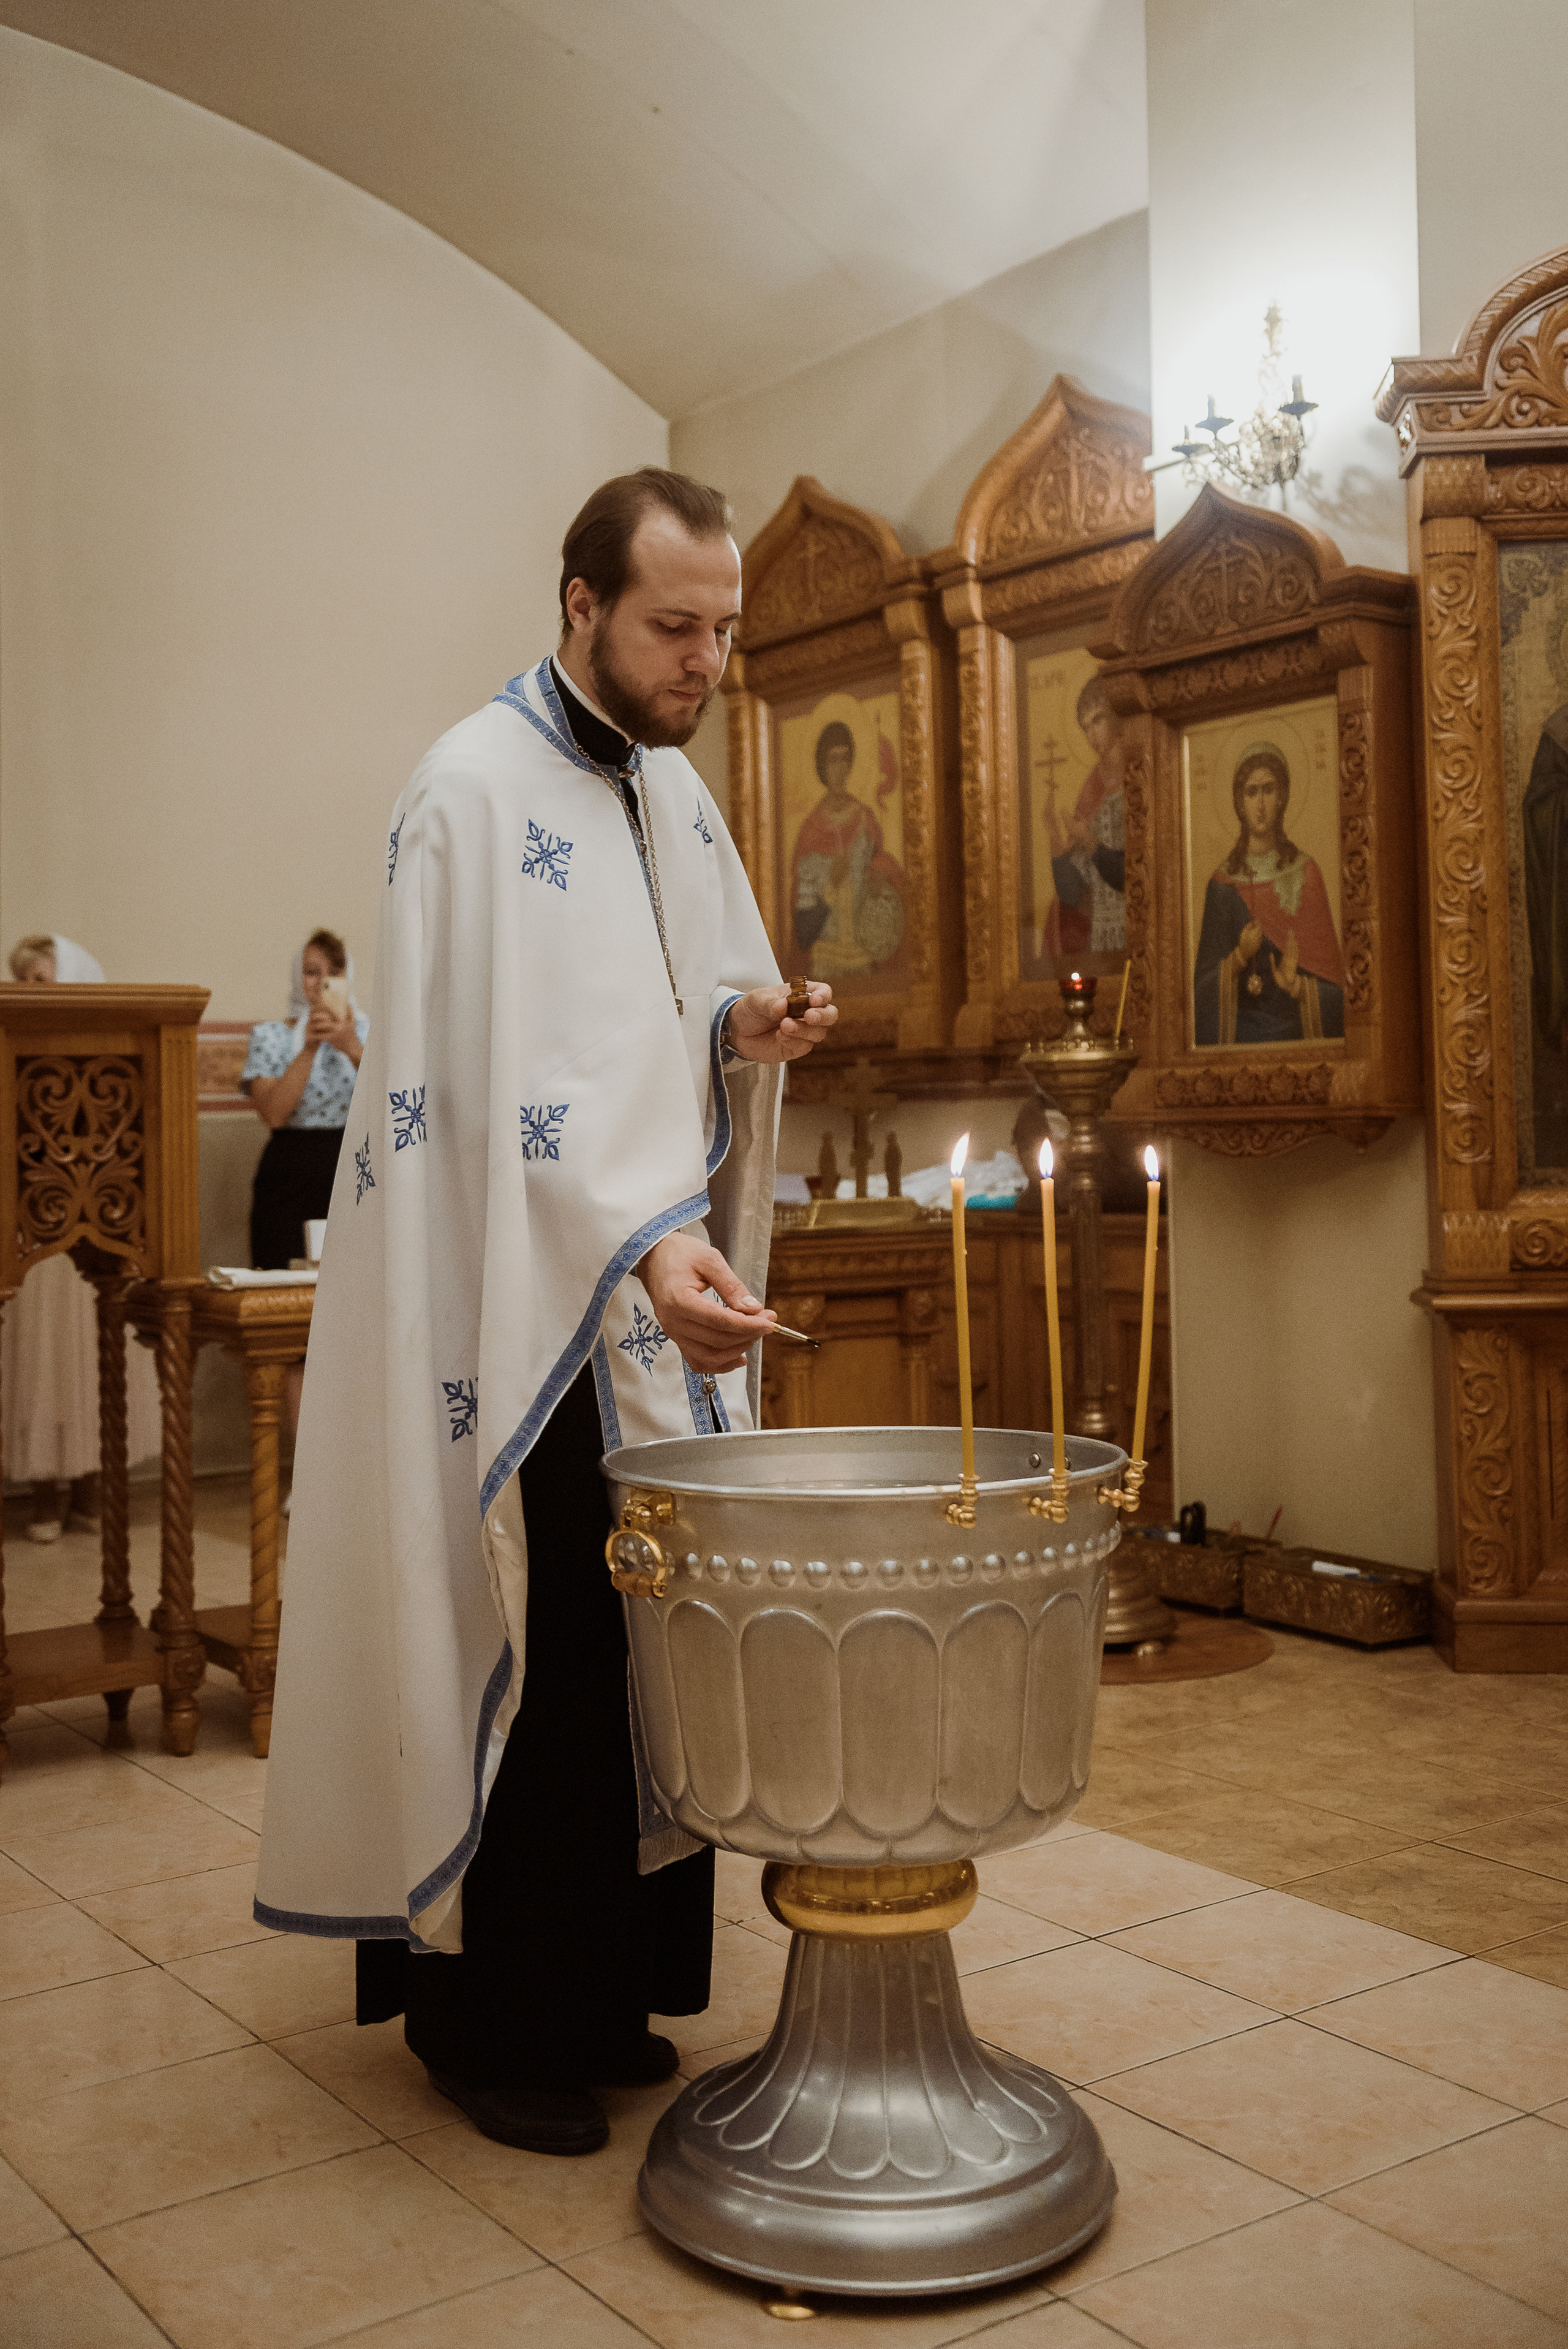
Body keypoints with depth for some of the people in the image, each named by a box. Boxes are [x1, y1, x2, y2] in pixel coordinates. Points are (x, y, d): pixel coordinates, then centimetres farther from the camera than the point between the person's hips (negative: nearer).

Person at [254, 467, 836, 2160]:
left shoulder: (674, 789, 14)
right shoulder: (478, 790, -12)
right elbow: (489, 1076, -20)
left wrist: (748, 1033, -2)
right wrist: (642, 1251, -30)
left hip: (663, 1307, 8)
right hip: (524, 1312, -7)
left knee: (641, 1642, 11)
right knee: (535, 1651, -1)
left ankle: (600, 1990, 27)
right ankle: (496, 2025, 17)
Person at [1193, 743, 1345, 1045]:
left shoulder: (1305, 875, 6)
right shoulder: (1222, 886, 8)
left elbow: (1331, 979, 4)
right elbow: (1203, 983, 4)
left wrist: (1297, 985, -15)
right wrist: (1238, 959, -14)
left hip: (1293, 1031, 0)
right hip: (1238, 1032, 1)